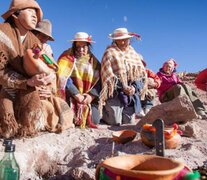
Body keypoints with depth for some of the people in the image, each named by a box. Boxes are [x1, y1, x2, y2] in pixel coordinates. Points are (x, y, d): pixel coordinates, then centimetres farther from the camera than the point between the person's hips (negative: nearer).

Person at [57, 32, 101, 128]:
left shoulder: (93, 60, 13)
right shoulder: (67, 57, 2)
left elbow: (99, 80, 3)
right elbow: (64, 78, -11)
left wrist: (91, 95, -14)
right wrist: (77, 95, -17)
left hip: (89, 98, 3)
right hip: (70, 97, -3)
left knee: (94, 120, -11)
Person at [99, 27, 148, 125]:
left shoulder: (133, 53, 14)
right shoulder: (110, 52, -1)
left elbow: (142, 74, 10)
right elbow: (108, 75, -9)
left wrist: (134, 87, -8)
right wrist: (123, 88, -15)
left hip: (131, 92, 5)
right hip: (115, 92, -5)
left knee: (129, 121, 6)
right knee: (115, 122, -9)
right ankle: (102, 111, 21)